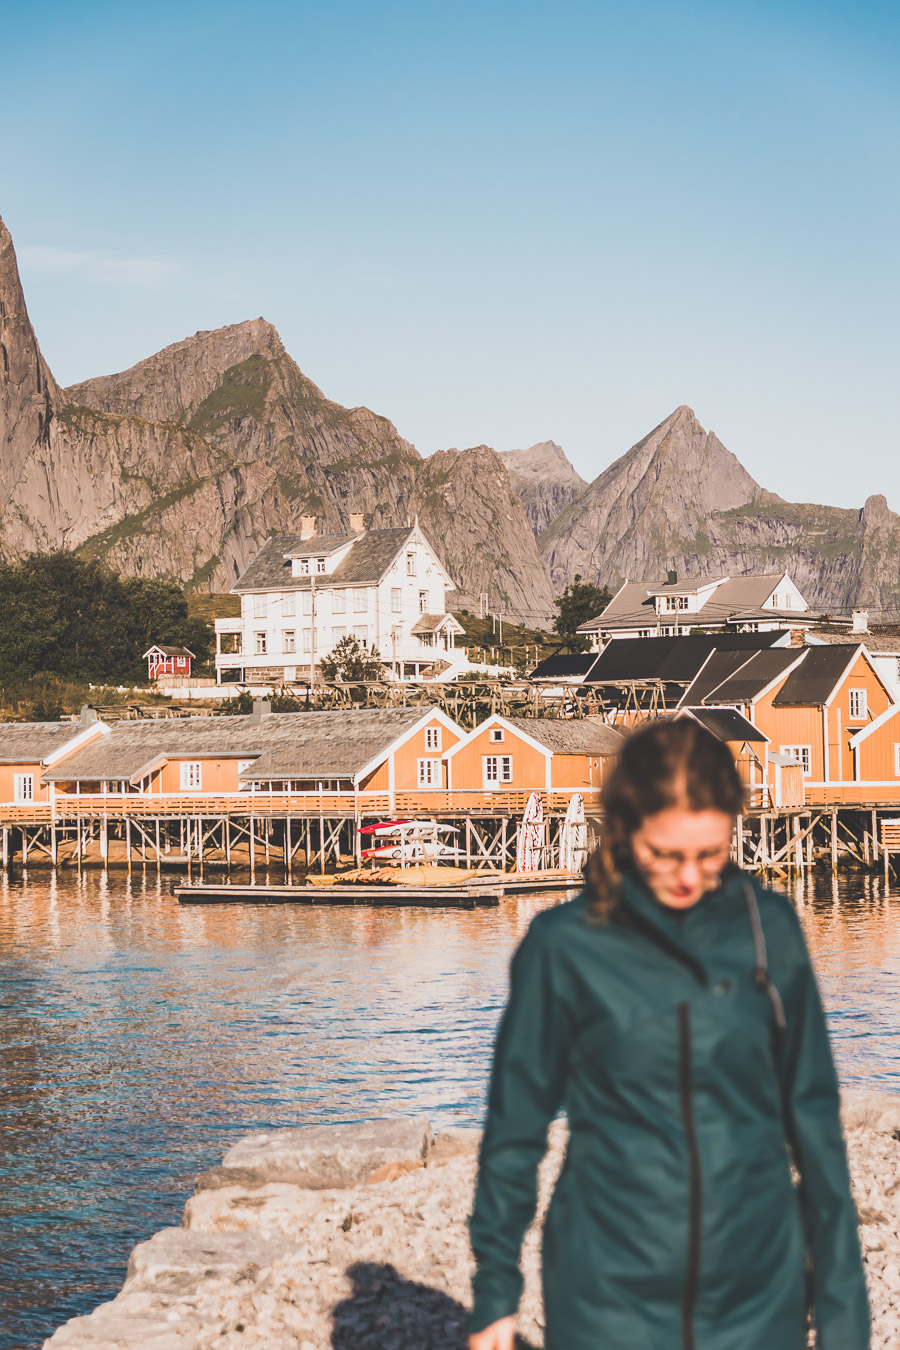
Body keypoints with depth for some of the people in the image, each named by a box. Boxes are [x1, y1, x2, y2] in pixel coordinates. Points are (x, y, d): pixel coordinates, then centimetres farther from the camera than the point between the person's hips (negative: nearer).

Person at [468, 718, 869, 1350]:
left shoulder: (767, 928, -1)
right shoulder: (565, 945, -7)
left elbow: (813, 1115, 5)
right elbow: (515, 1127, 1)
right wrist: (495, 1293, 3)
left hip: (760, 1296, 2)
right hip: (609, 1298, -2)